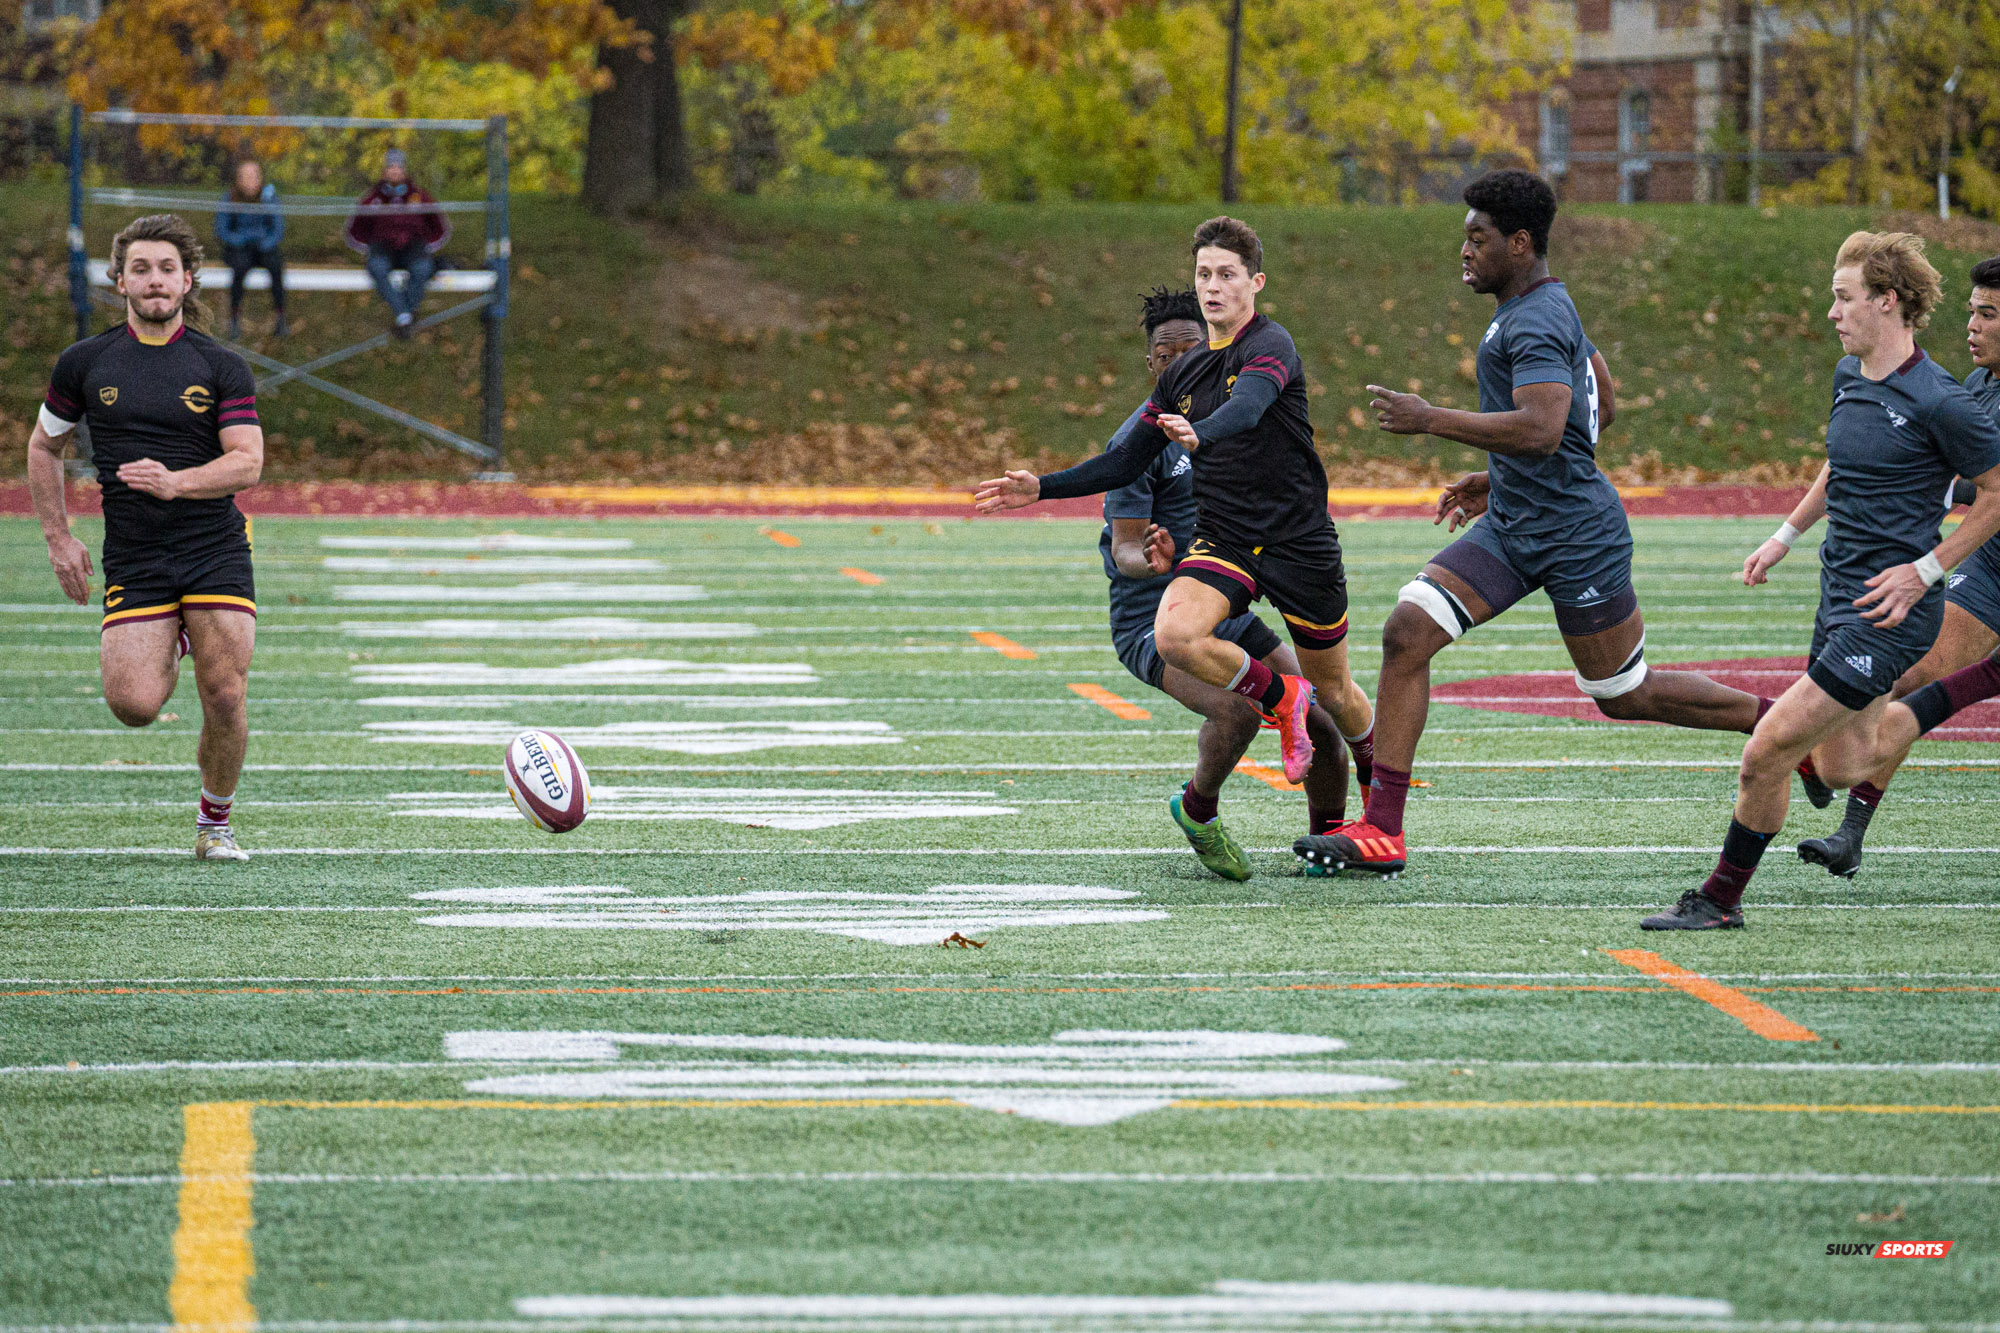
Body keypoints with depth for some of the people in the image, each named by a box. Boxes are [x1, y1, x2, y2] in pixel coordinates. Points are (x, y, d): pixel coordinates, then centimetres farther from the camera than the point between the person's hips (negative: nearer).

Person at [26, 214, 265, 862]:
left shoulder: (222, 366, 2)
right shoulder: (84, 363, 5)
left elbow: (248, 462, -6)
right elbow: (44, 447, 18)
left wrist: (175, 482, -22)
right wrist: (59, 540, 11)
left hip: (215, 547, -1)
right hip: (132, 559, 1)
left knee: (226, 699, -10)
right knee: (133, 704, -14)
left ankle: (215, 821, 15)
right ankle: (167, 643, 23)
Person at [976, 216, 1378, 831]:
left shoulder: (1270, 345, -10)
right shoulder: (1182, 374, 10)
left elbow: (1247, 409, -33)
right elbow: (1127, 462, 15)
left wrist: (1198, 434, -54)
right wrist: (1041, 488, 6)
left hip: (1299, 544, -5)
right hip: (1222, 543, 5)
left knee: (1335, 692, 8)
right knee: (1174, 636, -27)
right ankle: (1281, 699, -3)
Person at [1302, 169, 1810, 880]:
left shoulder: (1535, 323, -19)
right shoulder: (1549, 304, 13)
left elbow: (1542, 428, -34)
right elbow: (1603, 407, 23)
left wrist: (1430, 419, -28)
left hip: (1575, 536, -10)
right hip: (1513, 527, 10)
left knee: (1626, 697, 4)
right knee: (1406, 632, -7)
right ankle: (1381, 831, -9)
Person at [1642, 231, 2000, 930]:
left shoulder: (1938, 402, -18)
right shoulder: (1848, 376, 7)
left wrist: (1925, 570, -14)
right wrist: (1786, 536, 22)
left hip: (1889, 613, -9)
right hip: (1840, 595, 9)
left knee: (1766, 755, -10)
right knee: (1842, 766, 17)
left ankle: (1720, 898, 5)